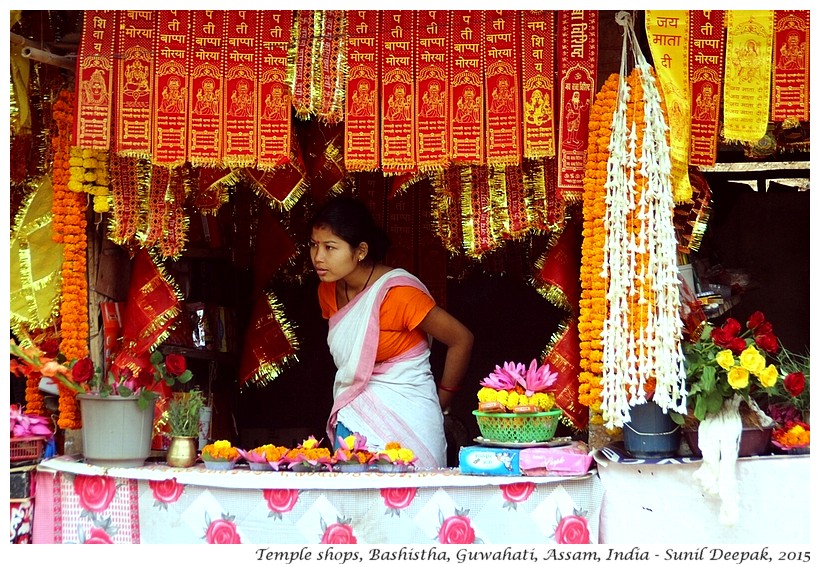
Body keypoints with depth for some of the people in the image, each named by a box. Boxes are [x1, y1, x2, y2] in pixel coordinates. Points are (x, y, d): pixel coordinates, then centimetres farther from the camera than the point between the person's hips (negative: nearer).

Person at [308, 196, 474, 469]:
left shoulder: (397, 293, -18)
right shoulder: (328, 292, 4)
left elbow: (461, 339, -12)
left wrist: (441, 401, -1)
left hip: (404, 423, -6)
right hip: (352, 423, 6)